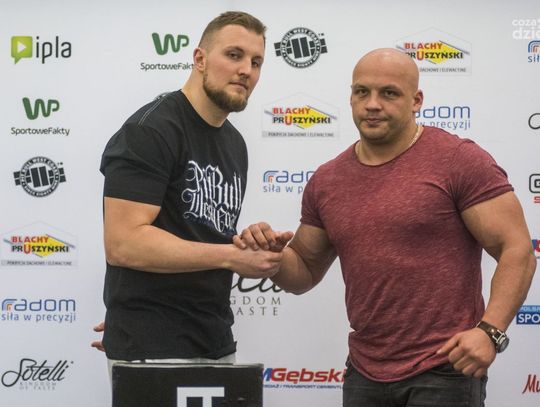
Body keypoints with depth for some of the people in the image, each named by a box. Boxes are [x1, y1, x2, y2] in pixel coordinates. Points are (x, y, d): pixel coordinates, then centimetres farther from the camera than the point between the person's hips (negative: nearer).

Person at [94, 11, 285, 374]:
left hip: (216, 344, 8)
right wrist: (232, 256, -20)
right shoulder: (150, 130, -12)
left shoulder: (234, 143, 13)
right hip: (153, 349, -8)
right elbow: (122, 244, -21)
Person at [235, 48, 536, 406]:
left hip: (445, 370, -5)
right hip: (365, 375, 5)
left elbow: (518, 250, -10)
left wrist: (490, 330, -22)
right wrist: (274, 255, -5)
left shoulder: (460, 161, -7)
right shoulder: (327, 181, 8)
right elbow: (305, 273, 17)